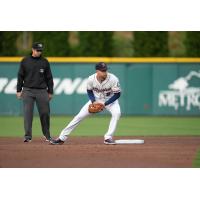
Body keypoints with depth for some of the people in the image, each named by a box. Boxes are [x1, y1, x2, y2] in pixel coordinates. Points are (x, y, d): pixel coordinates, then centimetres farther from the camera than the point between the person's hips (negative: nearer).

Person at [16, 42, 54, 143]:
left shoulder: (44, 62, 7)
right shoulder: (25, 61, 5)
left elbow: (49, 78, 10)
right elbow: (20, 76, 8)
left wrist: (50, 92, 7)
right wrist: (19, 90, 2)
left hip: (42, 91, 1)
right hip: (28, 91, -1)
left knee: (45, 113, 0)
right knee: (28, 113, -5)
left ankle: (47, 135, 15)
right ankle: (27, 136, -4)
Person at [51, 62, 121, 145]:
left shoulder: (113, 79, -29)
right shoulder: (91, 79, -23)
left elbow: (117, 94, -20)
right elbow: (89, 91, -3)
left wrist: (105, 104, -27)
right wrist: (93, 101, -19)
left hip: (110, 100, -1)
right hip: (96, 100, 1)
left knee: (116, 113, -30)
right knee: (80, 116, -5)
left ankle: (108, 137, -20)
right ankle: (62, 137, 2)